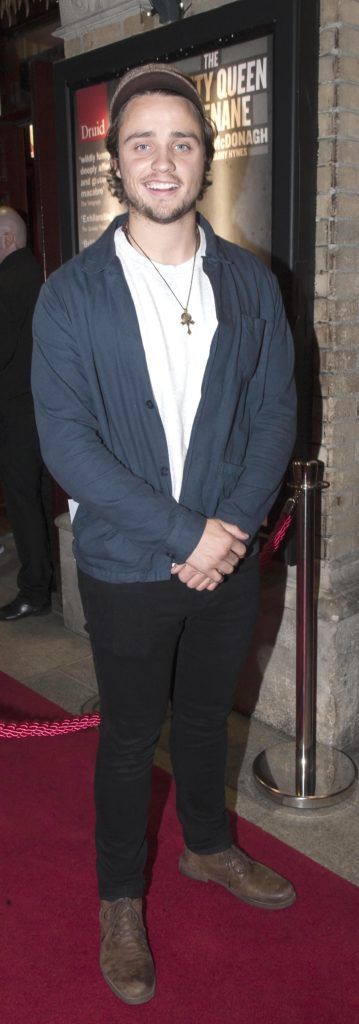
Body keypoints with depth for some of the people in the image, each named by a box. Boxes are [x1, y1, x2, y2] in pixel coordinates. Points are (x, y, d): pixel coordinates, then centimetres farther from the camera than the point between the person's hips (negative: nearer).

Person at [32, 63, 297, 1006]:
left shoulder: (250, 284, 1)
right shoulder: (71, 295, -9)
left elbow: (275, 413, 0)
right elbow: (66, 442, -15)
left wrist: (233, 523, -14)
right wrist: (185, 534, -19)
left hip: (227, 556, 3)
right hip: (127, 567, -3)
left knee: (207, 713, 22)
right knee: (129, 735, 12)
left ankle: (208, 847, 47)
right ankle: (120, 901, 34)